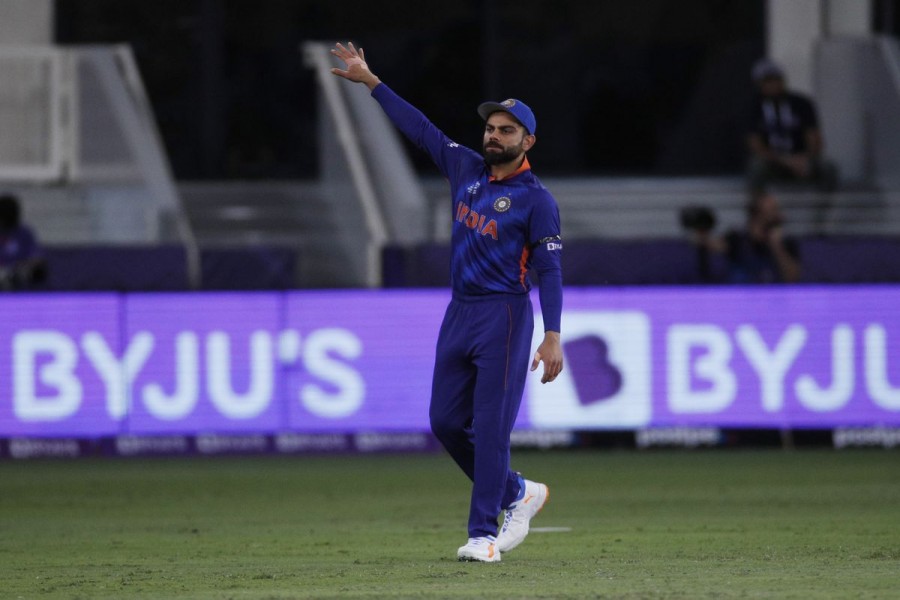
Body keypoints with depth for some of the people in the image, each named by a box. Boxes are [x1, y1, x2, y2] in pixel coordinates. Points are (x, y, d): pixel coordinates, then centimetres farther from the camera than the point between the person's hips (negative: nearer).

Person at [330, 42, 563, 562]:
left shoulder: (536, 200, -8)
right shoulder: (466, 169, 10)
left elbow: (550, 271, -13)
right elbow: (420, 128, 16)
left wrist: (554, 337, -22)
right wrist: (371, 82, 15)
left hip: (504, 317, -7)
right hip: (459, 314, 7)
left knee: (490, 427, -9)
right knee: (447, 421, 8)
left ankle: (484, 534, -6)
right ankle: (517, 493, 24)